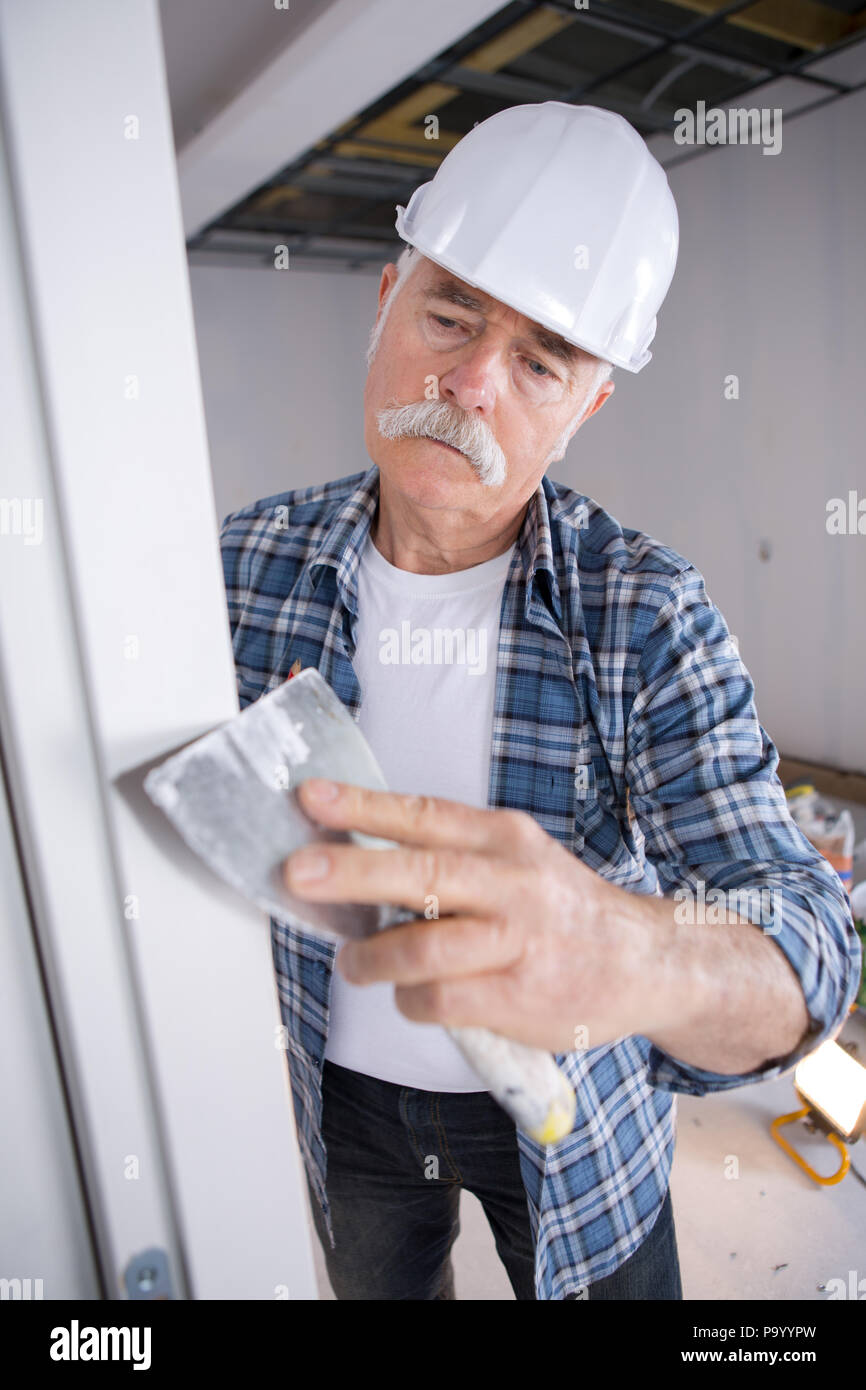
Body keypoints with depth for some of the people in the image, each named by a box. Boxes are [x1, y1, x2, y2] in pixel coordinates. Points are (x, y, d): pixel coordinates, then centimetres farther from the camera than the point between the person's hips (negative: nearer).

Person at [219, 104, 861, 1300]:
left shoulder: (648, 611, -24)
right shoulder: (251, 562, -16)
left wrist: (635, 956, -54)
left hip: (573, 1107, -2)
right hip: (349, 1088, 3)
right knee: (385, 1289, 30)